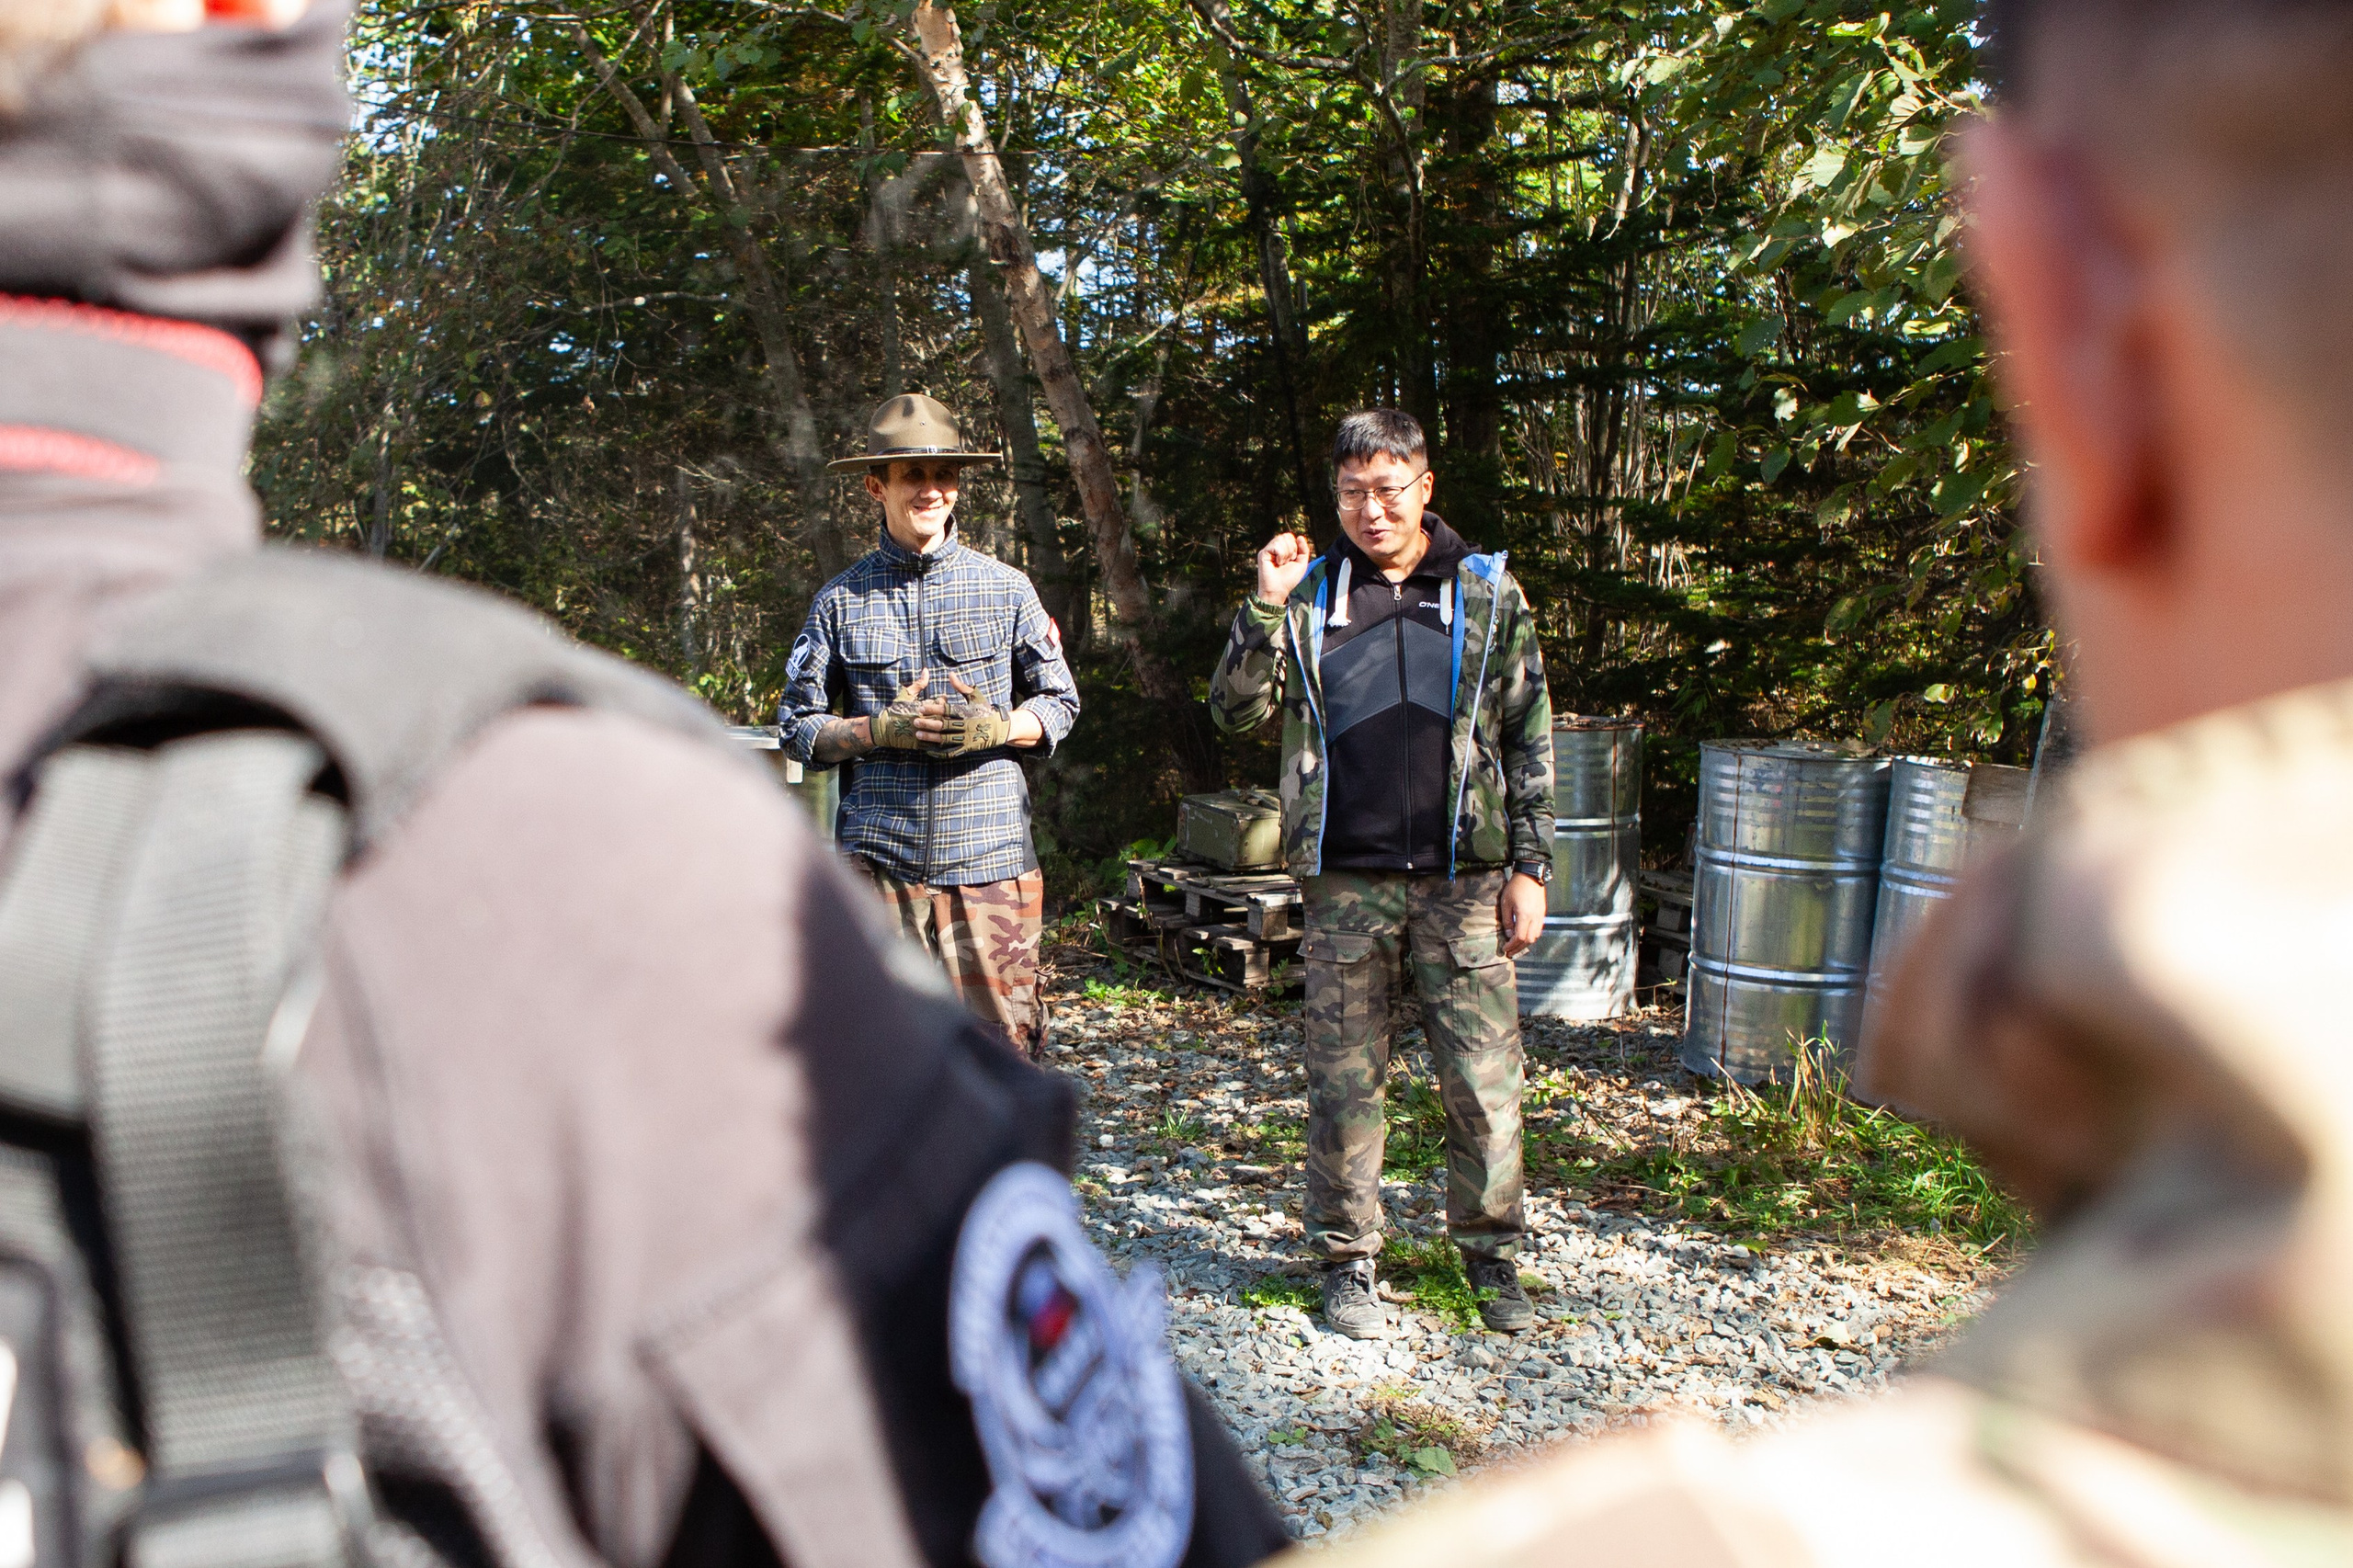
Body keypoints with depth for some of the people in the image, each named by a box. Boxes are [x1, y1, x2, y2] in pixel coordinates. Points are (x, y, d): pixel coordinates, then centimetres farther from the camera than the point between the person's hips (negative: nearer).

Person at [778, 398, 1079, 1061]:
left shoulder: (1006, 589, 7)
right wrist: (885, 728, -10)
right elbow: (798, 726, 9)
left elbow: (1061, 702, 12)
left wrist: (995, 726, -9)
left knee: (1005, 1043, 1)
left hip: (989, 855, 0)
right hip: (877, 854, 0)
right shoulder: (841, 601, 7)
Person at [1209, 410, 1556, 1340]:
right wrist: (1266, 609, -10)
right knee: (1343, 1081, 6)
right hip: (1346, 881, 0)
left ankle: (1492, 1255, 23)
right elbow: (1235, 713, 1)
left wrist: (1530, 866, 1)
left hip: (1463, 878, 0)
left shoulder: (1488, 593, 7)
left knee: (1484, 1080, 4)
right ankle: (1348, 1259, 22)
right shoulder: (1309, 597, 7)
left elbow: (1531, 739, 7)